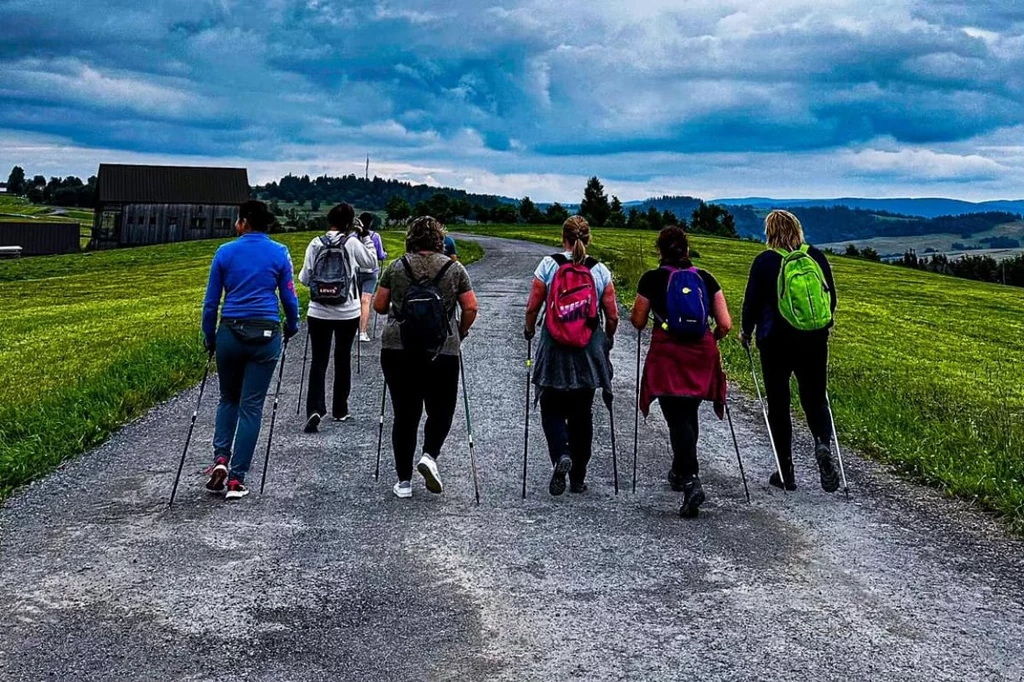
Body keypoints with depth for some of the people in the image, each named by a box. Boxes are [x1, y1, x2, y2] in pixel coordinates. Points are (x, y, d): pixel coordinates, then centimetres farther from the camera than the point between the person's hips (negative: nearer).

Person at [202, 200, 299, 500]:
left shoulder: (225, 252, 1)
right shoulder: (279, 253, 1)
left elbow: (210, 301, 4)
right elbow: (289, 298, 4)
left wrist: (209, 338, 15)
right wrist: (291, 328, 22)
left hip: (230, 332, 1)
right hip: (265, 335, 0)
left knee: (228, 398, 21)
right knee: (251, 406, 3)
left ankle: (220, 458, 2)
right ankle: (236, 479, 3)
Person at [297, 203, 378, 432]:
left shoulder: (315, 244, -4)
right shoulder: (352, 243, -8)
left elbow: (304, 278, -2)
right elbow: (371, 263, 8)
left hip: (318, 312, 0)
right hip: (347, 313, 0)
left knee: (318, 360, 3)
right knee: (342, 359, 14)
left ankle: (315, 409, -15)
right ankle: (340, 409, 23)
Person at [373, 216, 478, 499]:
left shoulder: (397, 267, 4)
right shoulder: (454, 268, 3)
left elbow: (379, 306, 8)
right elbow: (470, 309, 1)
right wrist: (460, 334, 17)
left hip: (397, 349, 1)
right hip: (442, 352, -1)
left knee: (405, 413, 8)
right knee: (441, 410, 15)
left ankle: (404, 481, 10)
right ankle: (430, 456, -8)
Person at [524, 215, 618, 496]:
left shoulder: (548, 265, -6)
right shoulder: (600, 271, -2)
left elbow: (532, 307, -4)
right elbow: (612, 317, 1)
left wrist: (529, 330, 16)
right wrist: (608, 340, 20)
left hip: (554, 349, -2)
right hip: (589, 353, 2)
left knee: (552, 407, 12)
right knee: (582, 413, 13)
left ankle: (560, 455, -16)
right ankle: (578, 477, 19)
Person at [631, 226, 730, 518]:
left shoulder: (652, 279, -3)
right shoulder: (706, 278, 5)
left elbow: (638, 322, 4)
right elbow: (725, 324, 2)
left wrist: (640, 312, 27)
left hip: (667, 357, -3)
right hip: (702, 357, 3)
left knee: (677, 420, -4)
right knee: (689, 414, 21)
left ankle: (691, 481, -20)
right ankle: (680, 472, 35)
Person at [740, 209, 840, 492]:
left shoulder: (765, 261, -8)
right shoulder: (817, 257, 2)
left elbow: (752, 302, -5)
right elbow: (831, 299, 9)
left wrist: (747, 332, 12)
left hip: (776, 342, -3)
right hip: (815, 342, 3)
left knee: (778, 405, 8)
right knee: (815, 399, 13)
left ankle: (786, 472, 11)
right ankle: (823, 443, -17)